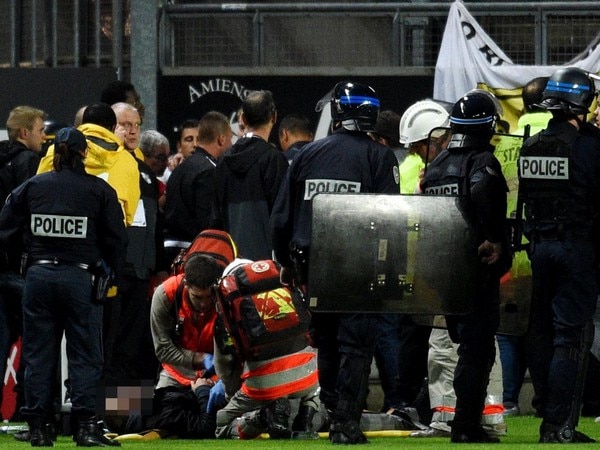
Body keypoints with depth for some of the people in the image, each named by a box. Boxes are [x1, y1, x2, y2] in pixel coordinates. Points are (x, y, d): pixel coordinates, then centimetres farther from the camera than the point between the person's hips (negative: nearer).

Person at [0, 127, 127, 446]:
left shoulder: (31, 187, 4)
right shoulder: (100, 191, -2)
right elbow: (116, 240, 1)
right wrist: (112, 276, 13)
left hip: (38, 274, 2)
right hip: (80, 277, -2)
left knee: (38, 353, 7)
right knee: (84, 352, 2)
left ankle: (37, 427, 6)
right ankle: (86, 425, -5)